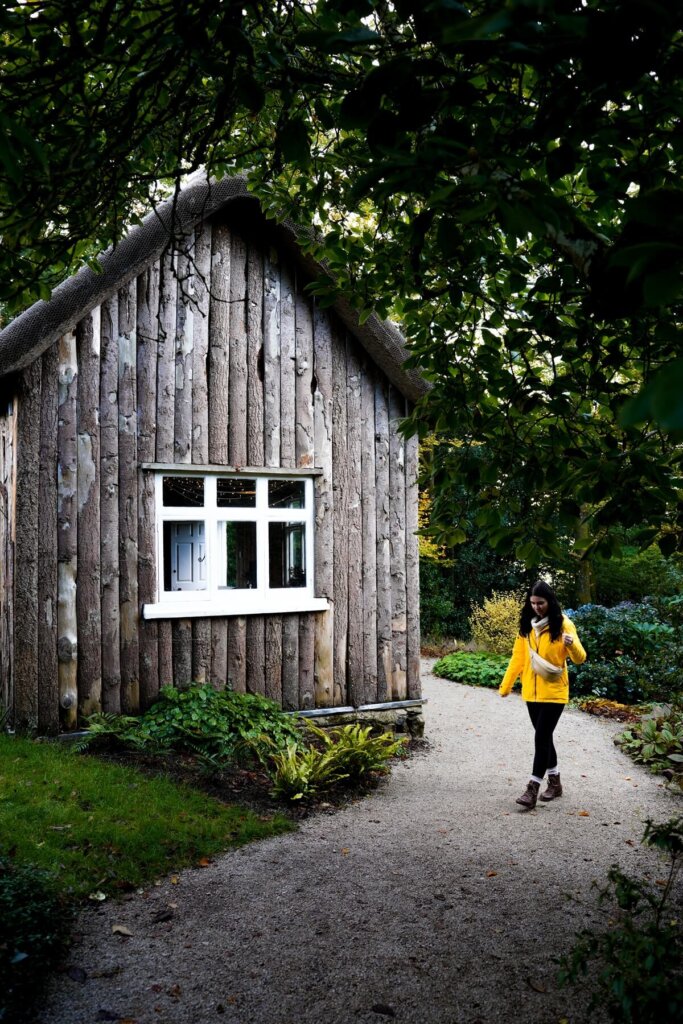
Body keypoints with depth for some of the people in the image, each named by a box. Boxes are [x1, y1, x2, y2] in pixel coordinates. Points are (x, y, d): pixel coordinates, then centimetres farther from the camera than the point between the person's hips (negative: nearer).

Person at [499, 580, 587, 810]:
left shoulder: (563, 624, -10)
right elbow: (518, 657, 10)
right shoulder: (527, 625, 5)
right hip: (531, 691, 5)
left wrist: (572, 644, -37)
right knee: (544, 736, 13)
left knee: (541, 737, -9)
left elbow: (580, 659, -16)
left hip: (553, 692, -5)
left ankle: (533, 789, -7)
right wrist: (506, 685, 10)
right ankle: (555, 782, 28)